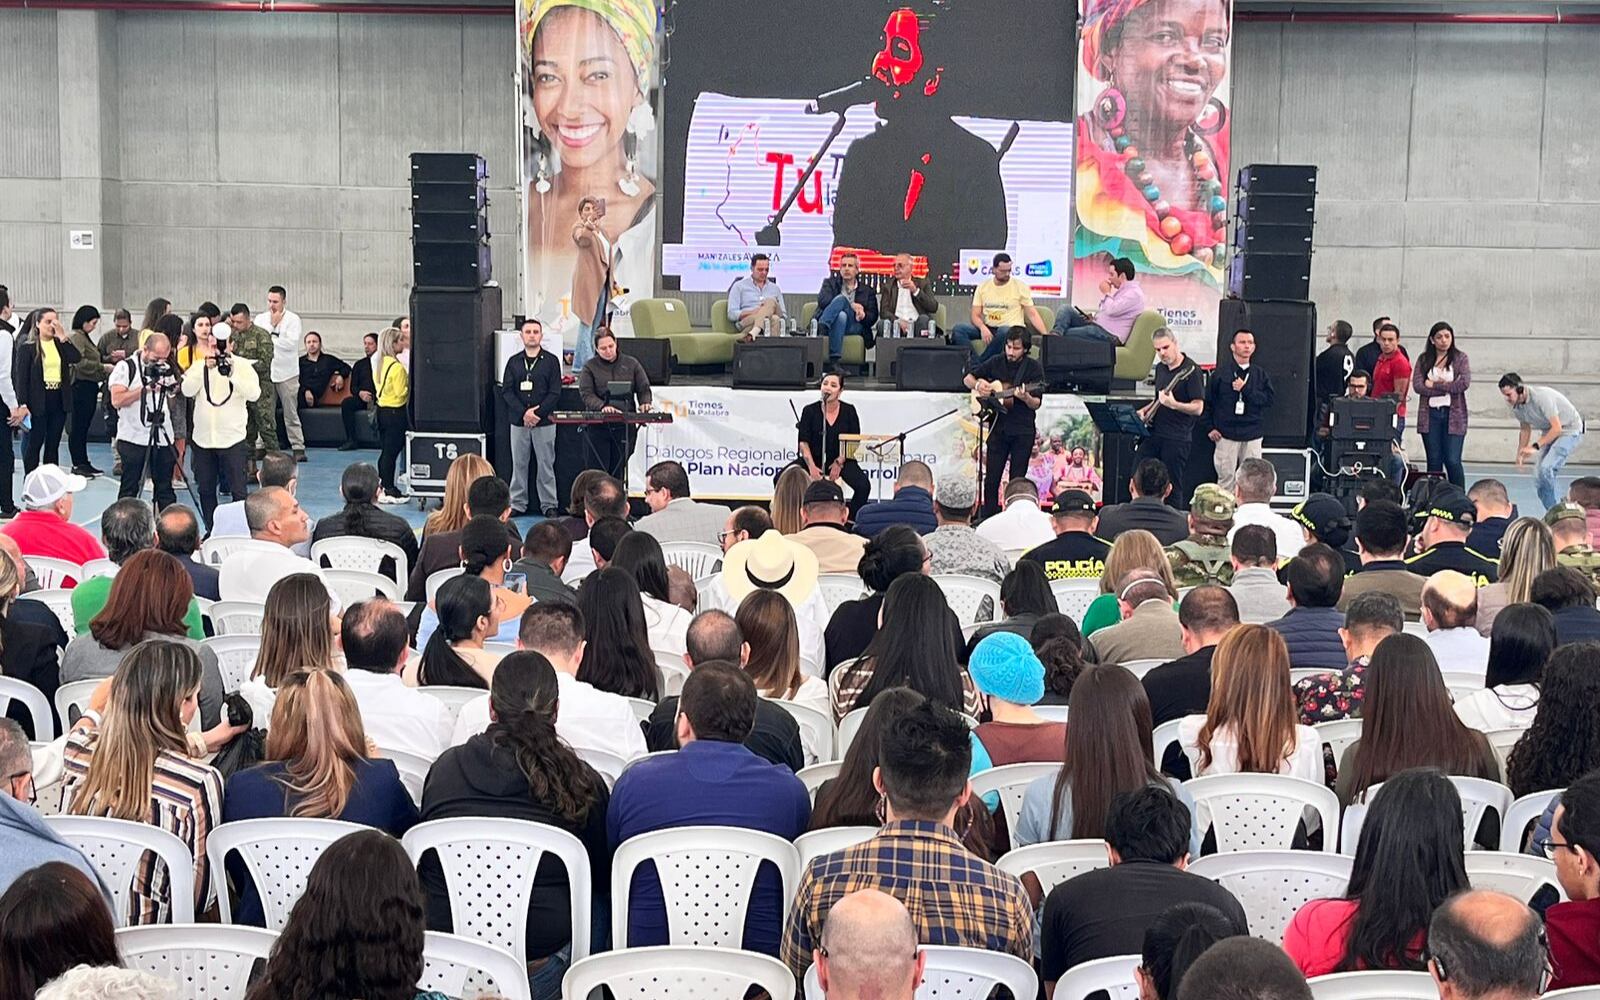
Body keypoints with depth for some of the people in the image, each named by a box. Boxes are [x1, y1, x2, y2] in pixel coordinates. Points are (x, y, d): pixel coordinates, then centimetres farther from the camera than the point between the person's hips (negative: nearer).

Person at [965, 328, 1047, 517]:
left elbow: (1036, 404, -8)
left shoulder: (1034, 368, -4)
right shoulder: (995, 362, 5)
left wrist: (1025, 397, -30)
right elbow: (968, 379, 14)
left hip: (1023, 430, -2)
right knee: (991, 479, 1)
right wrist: (978, 385, -8)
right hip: (998, 427, 2)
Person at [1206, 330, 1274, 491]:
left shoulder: (1260, 374, 8)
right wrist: (1210, 427, -1)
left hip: (1252, 435, 2)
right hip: (1226, 433, -2)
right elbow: (1207, 401, 4)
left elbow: (1270, 399, -4)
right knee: (1226, 476, -1)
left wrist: (1246, 390, -13)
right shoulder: (1221, 372, 2)